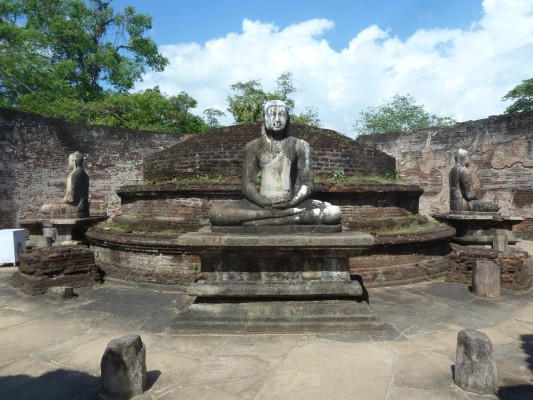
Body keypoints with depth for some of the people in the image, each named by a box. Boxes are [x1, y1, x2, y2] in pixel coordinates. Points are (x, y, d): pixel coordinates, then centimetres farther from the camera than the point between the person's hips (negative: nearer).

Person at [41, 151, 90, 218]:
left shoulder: (72, 175, -14)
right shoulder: (84, 175, 12)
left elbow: (70, 198, -18)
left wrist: (64, 200, 2)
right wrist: (65, 200, 14)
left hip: (76, 208, -9)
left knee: (44, 208, -5)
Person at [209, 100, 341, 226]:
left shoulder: (300, 145, 9)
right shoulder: (253, 147, 9)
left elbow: (307, 184, 1)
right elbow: (247, 185, 1)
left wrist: (291, 202, -20)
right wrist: (264, 203, -19)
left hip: (292, 203, 0)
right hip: (261, 204, 0)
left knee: (333, 212, -28)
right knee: (216, 213, -27)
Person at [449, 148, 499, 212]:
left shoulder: (453, 170, 14)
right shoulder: (464, 170, -12)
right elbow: (469, 194, -17)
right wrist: (476, 199, 3)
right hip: (462, 204, -10)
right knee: (495, 207, -9)